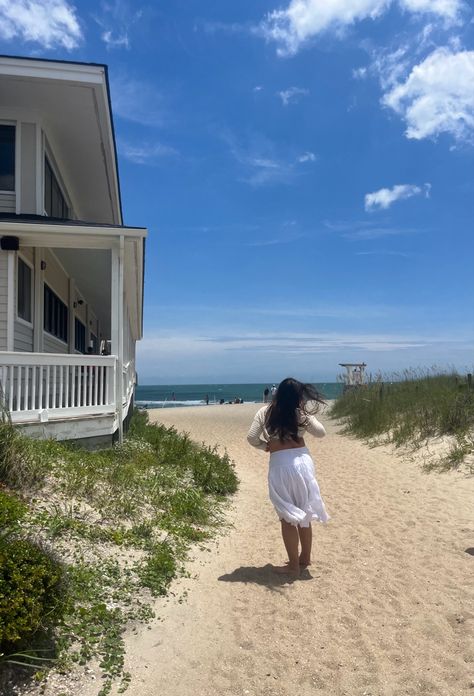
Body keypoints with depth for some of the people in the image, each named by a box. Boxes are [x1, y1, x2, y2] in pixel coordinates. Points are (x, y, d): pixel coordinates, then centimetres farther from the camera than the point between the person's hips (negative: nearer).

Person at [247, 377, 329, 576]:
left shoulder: (265, 412, -2)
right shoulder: (301, 414, -1)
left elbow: (251, 437, -5)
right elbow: (321, 432, 9)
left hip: (280, 465, -2)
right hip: (302, 462, 2)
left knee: (288, 517, 7)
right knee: (303, 514, 18)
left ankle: (294, 565, 14)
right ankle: (305, 558, 32)